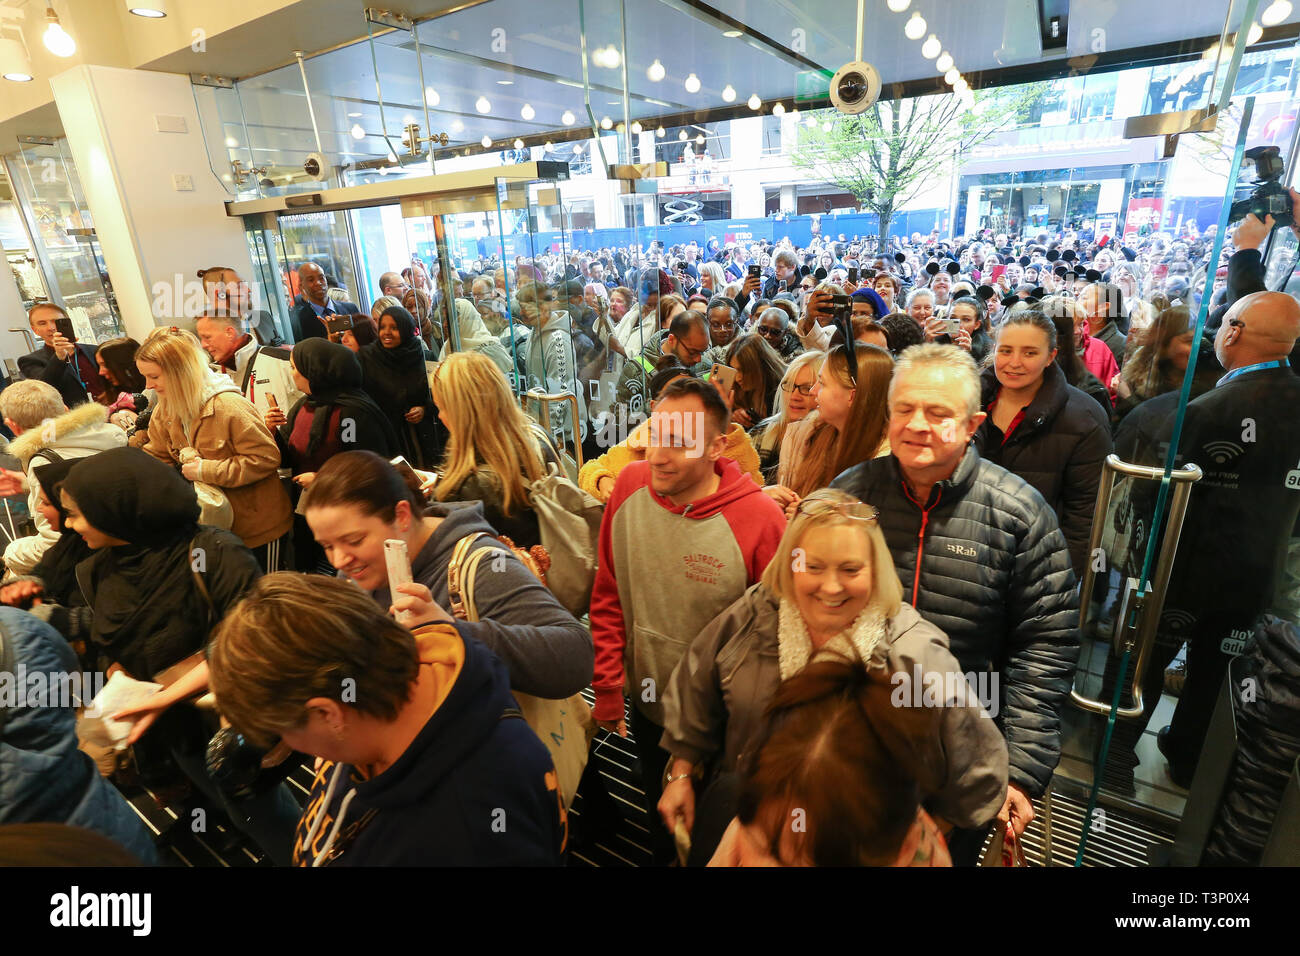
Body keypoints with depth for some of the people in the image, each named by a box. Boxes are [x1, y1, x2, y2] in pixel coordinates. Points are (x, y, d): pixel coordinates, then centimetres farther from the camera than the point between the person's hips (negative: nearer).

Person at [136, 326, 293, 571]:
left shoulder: (227, 407, -24)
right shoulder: (165, 410, 0)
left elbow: (267, 458, -26)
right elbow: (155, 456, 8)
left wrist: (206, 471, -23)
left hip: (259, 525, -7)